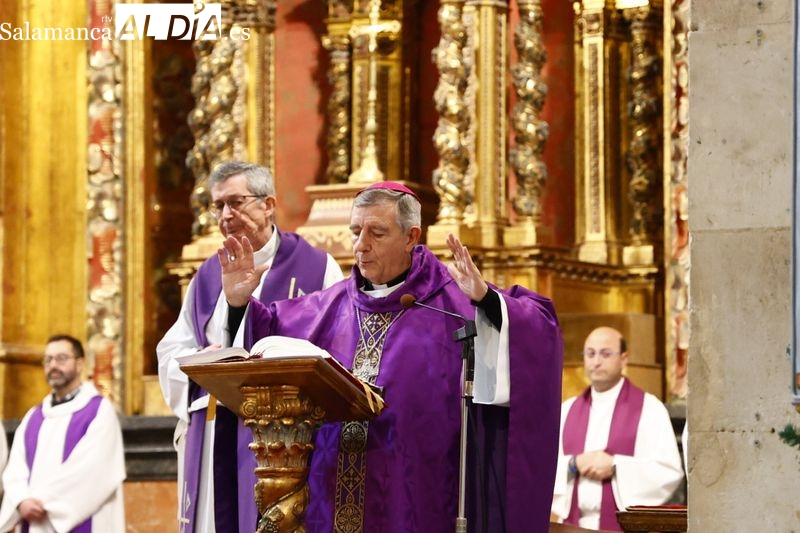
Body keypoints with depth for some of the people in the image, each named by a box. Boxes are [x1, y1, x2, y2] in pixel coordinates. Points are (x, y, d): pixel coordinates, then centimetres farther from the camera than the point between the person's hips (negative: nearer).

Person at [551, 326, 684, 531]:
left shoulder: (649, 408, 3)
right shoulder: (567, 410, 16)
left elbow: (670, 471, -6)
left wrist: (615, 467, -13)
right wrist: (574, 465, -8)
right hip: (575, 526, 4)